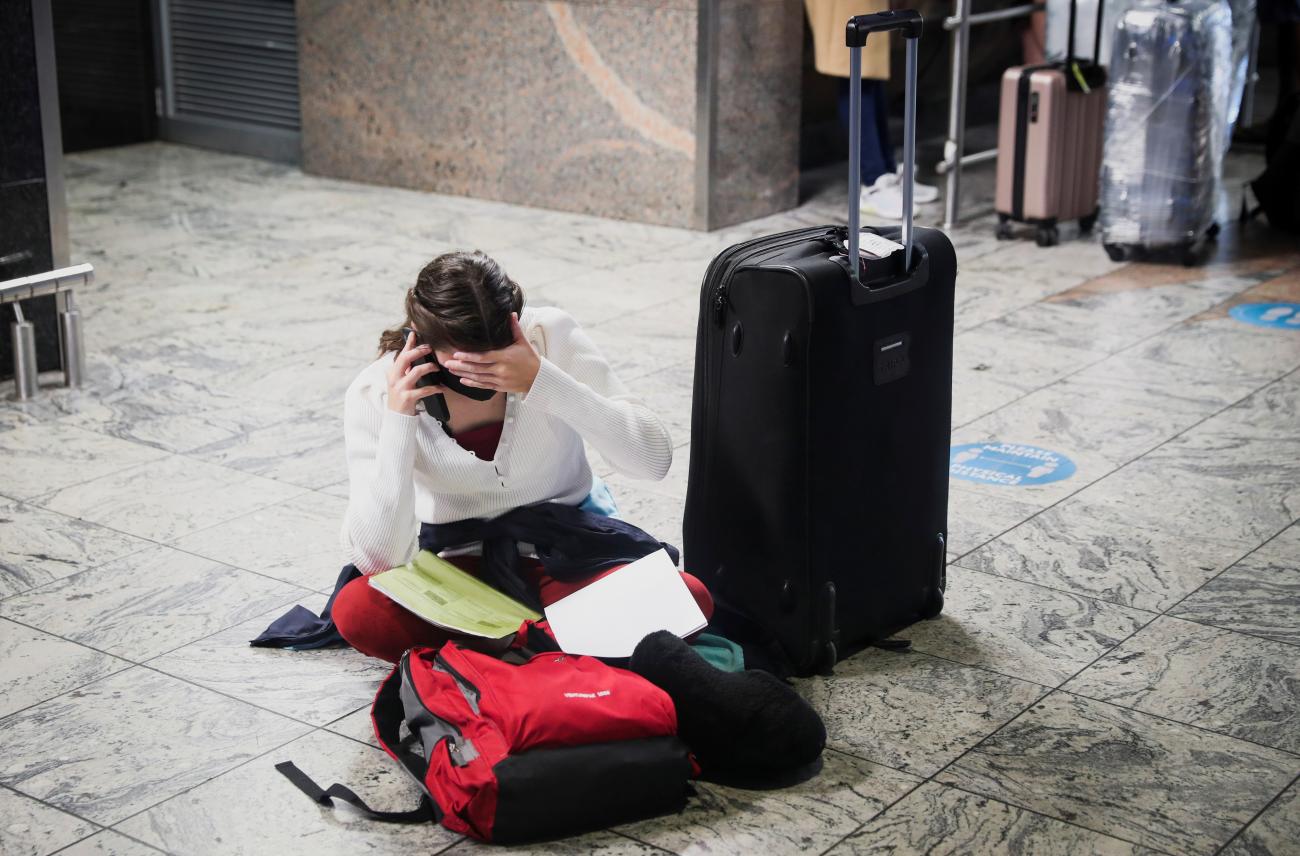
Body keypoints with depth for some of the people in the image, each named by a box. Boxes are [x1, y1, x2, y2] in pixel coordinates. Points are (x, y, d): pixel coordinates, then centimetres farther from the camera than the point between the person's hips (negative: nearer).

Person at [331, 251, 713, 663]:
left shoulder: (550, 334, -15)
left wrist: (542, 383, -30)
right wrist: (398, 421, -28)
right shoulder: (375, 393, -14)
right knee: (355, 611, -31)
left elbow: (654, 459, -20)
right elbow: (376, 560, -20)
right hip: (462, 565, 0)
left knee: (689, 600, -28)